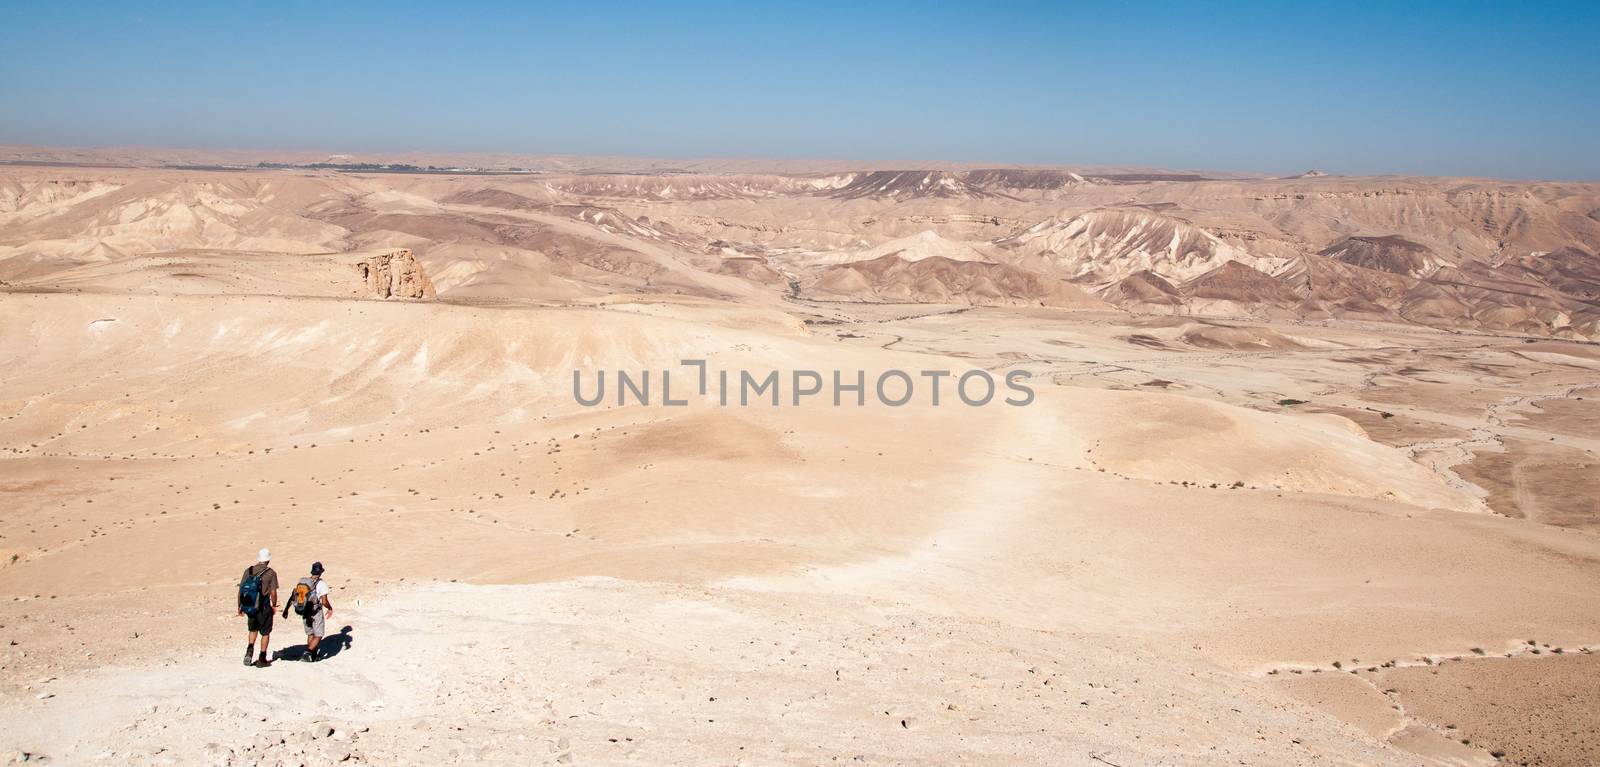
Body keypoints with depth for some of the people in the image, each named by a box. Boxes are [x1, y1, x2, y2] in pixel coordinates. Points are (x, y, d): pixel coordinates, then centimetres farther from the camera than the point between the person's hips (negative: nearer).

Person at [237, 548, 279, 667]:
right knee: (265, 632, 11)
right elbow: (273, 592, -11)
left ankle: (249, 651, 7)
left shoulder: (248, 571, 2)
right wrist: (274, 606, 4)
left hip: (249, 606, 4)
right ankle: (262, 659, 14)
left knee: (253, 629, 25)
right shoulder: (271, 573, -8)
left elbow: (241, 589, 2)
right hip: (263, 606, -4)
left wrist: (240, 606, 11)